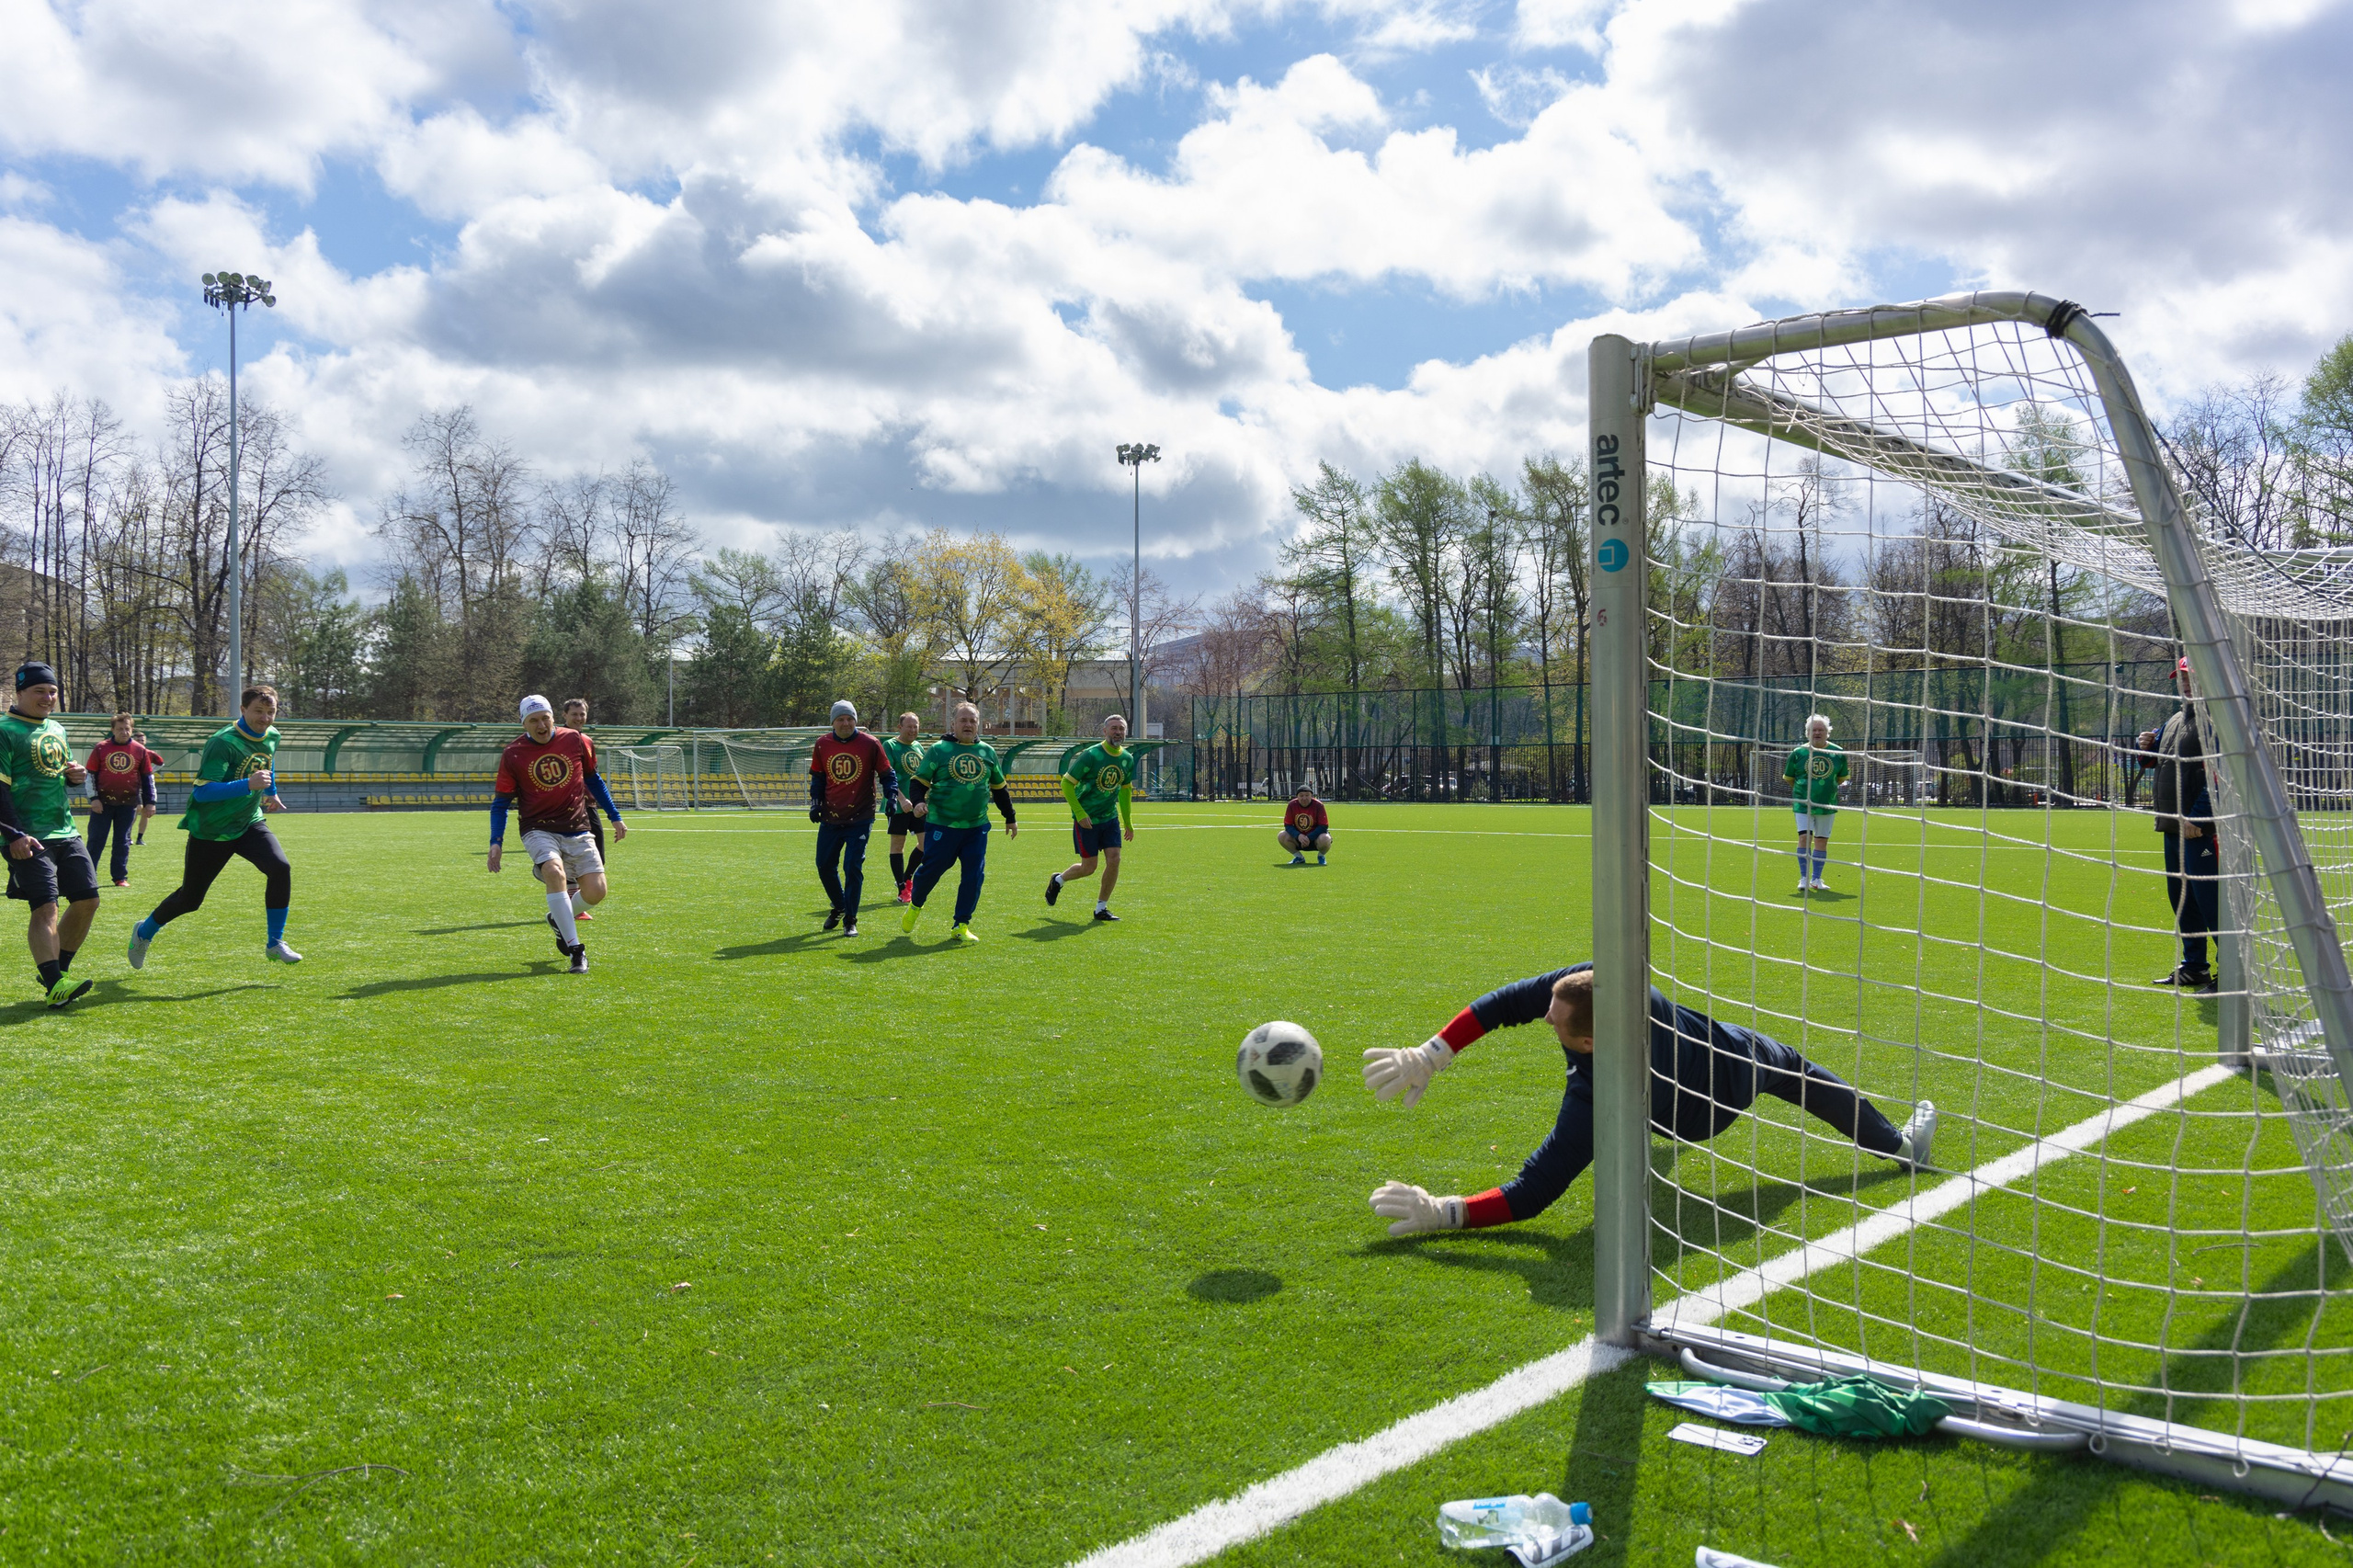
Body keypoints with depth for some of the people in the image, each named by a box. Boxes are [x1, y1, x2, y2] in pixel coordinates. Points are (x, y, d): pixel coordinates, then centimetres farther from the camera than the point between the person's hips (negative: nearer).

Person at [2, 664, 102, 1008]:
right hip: (28, 838, -8)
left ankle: (56, 969, 20)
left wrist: (78, 775, 5)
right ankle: (54, 986, -20)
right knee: (46, 907, -16)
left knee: (87, 900, 5)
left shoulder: (57, 730, 17)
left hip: (66, 832, 8)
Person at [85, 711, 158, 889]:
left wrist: (150, 802, 5)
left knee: (122, 841, 6)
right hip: (103, 802, -1)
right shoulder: (101, 748, 0)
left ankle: (121, 877, 12)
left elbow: (148, 778, 8)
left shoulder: (140, 751, 3)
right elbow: (90, 774, 2)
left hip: (128, 803, 1)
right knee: (96, 840, 1)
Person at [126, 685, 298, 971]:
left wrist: (271, 792, 35)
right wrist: (248, 785, -41)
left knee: (280, 867, -23)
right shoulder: (222, 743, -23)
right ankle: (144, 932, 40)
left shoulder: (271, 737, -1)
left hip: (249, 824, 5)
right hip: (210, 830, -5)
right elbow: (202, 791, -31)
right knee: (190, 899, 8)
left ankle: (275, 944, -12)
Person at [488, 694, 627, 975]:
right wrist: (496, 842, -8)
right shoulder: (513, 754, -4)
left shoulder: (576, 741, 1)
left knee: (595, 893, -9)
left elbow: (593, 779, 16)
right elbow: (500, 802, 3)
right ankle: (576, 950, -23)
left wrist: (615, 817, 19)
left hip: (577, 830, 2)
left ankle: (559, 917, 26)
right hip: (539, 830, -2)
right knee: (555, 872, -31)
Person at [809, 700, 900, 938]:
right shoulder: (822, 744, 4)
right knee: (824, 867, 8)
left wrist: (892, 798, -10)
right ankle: (839, 907, 33)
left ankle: (850, 920, 4)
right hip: (830, 818, 4)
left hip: (860, 818, -4)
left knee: (853, 868, -9)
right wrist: (815, 803, 2)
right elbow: (817, 777, 15)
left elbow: (887, 774, 3)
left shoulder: (870, 744, -4)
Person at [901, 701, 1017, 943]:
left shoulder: (988, 752, 11)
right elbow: (920, 780, 1)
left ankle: (962, 925, 10)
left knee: (974, 876, -2)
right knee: (932, 870, 1)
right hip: (941, 825, -3)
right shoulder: (939, 749, -1)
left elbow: (999, 788, 21)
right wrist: (919, 802, -18)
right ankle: (914, 905, 31)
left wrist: (1010, 818, 25)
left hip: (976, 827, 3)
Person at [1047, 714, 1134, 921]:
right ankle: (1057, 880, 30)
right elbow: (1066, 783, -13)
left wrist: (1128, 823, 17)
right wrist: (1079, 813, -18)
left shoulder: (1127, 759, 2)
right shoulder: (1091, 755, -17)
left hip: (1110, 818, 5)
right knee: (1088, 868, -1)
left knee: (1114, 860, -6)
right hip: (1086, 819, -5)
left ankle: (1101, 908, 9)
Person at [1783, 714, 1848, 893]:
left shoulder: (1838, 753, 4)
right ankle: (1804, 878, -5)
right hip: (1803, 804, -2)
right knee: (1804, 837, -12)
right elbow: (1789, 778, 11)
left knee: (1821, 840, 6)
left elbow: (1841, 778, 15)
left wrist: (1827, 785, 4)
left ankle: (1816, 879, 15)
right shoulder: (1798, 753, 0)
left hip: (1827, 804, 2)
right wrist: (1806, 787, 7)